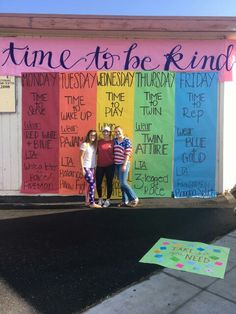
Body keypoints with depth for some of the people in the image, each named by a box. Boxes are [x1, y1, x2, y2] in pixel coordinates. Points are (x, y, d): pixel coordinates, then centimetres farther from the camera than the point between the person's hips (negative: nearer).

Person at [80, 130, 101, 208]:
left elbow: (95, 157, 13)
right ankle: (92, 203, -7)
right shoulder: (84, 144, -6)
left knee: (91, 184, 5)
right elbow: (81, 157, -8)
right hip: (86, 167, -6)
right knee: (92, 184, -11)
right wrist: (82, 168, -13)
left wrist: (95, 167, 7)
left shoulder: (94, 145, 12)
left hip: (92, 167, 6)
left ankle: (88, 201, 15)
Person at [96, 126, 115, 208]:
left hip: (110, 166, -2)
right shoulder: (99, 142, 6)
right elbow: (97, 152, 12)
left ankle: (108, 200, 17)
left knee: (109, 183, 5)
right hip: (100, 166, 2)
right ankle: (100, 199, 23)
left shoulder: (113, 142, 1)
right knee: (98, 182, 5)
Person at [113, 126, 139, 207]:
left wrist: (124, 165, -16)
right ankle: (125, 201, 18)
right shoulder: (115, 140, 10)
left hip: (124, 164, -6)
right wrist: (113, 162, 8)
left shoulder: (126, 141, -7)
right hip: (117, 164, 6)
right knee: (121, 184, 9)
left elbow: (127, 154, -12)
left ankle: (134, 198, 3)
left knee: (123, 183, -11)